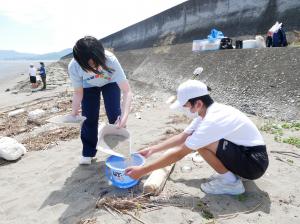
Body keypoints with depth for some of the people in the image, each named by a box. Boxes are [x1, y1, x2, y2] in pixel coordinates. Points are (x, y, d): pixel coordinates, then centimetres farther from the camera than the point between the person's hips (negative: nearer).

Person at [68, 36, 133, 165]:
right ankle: (88, 153, 17)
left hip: (110, 83, -1)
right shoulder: (73, 67, -35)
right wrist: (74, 111, -29)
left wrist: (124, 115, -57)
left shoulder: (110, 60, -42)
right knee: (89, 118, -3)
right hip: (89, 86, 2)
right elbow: (78, 93, -16)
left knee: (114, 116, -10)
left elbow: (127, 91, -44)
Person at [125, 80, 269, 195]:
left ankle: (230, 182, -4)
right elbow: (182, 137, 7)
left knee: (203, 145, -24)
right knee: (201, 141, 7)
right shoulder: (209, 111, 0)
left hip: (255, 162, -9)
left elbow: (179, 154, -25)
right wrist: (152, 150, 8)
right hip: (244, 152, 9)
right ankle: (229, 173, 13)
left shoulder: (211, 121, -28)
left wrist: (143, 170, -17)